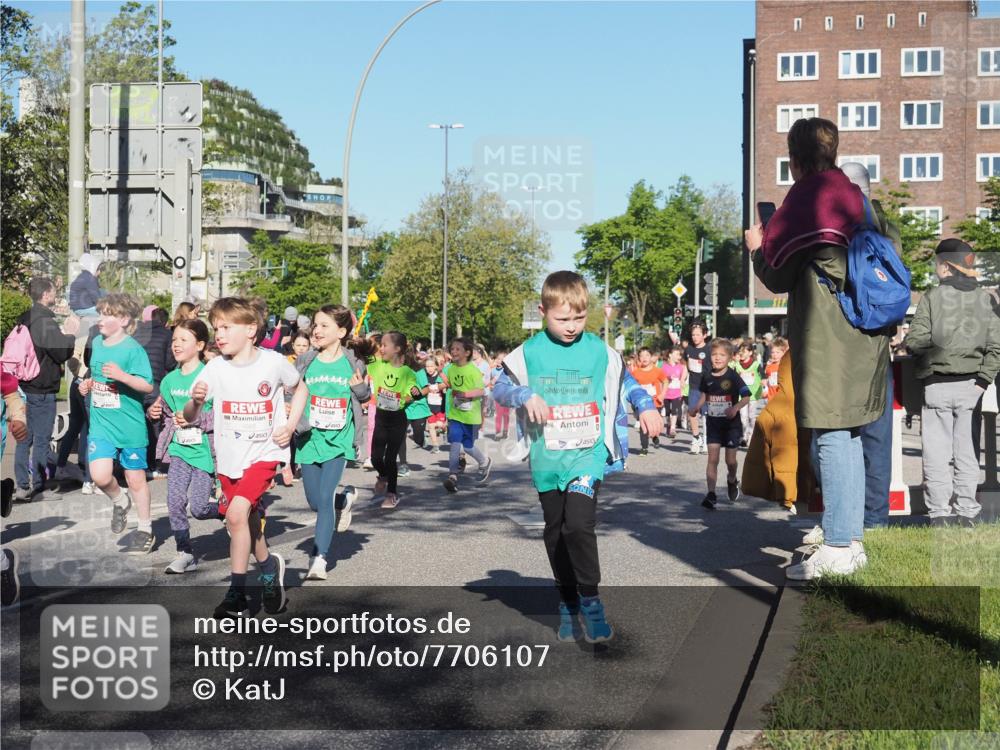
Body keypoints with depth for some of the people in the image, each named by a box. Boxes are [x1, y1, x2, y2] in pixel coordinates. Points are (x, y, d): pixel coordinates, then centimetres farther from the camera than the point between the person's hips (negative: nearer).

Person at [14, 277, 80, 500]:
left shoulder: (25, 319, 11)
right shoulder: (45, 321, -17)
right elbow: (62, 353, -16)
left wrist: (64, 334, 10)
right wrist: (71, 334, -2)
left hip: (25, 387, 8)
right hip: (41, 390, -8)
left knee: (25, 438, 12)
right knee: (41, 440, 0)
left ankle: (23, 486, 15)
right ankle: (38, 485, 4)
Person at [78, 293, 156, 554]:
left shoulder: (133, 349, -14)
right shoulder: (97, 343, 7)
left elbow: (148, 386, -17)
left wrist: (123, 376, -31)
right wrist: (88, 384, 6)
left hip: (130, 425, -5)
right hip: (101, 424, 5)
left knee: (135, 478, 6)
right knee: (100, 475, -11)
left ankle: (145, 530, 23)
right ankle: (120, 501, 23)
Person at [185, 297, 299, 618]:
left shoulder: (274, 363, -10)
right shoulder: (215, 368, -7)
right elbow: (189, 418, -8)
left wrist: (290, 426, -3)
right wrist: (196, 401, -30)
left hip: (264, 452, -3)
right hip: (228, 457, 4)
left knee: (237, 514, -21)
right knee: (249, 522, 15)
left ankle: (236, 594, -10)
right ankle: (270, 567, 43)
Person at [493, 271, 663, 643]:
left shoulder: (600, 351, 1)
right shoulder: (529, 352, -1)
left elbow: (626, 381, 14)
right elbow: (499, 387, 2)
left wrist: (647, 406, -2)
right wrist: (525, 395, -17)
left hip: (588, 454, -2)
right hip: (547, 459, 2)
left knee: (579, 524, -20)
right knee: (555, 532, 12)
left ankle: (590, 600, -2)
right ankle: (568, 602, 29)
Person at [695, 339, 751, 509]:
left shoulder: (733, 377, -11)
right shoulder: (707, 376, 0)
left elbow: (746, 397, -12)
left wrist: (736, 407, -29)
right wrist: (696, 408, 2)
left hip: (731, 424, -2)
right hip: (713, 423, 2)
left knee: (730, 460, 8)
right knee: (712, 459, -5)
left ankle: (732, 481, 40)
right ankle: (711, 495, -7)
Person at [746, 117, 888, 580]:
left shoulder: (804, 200, -9)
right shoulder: (856, 198, 14)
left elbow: (778, 279, -7)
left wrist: (758, 247, 14)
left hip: (824, 335, -8)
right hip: (862, 334, 8)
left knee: (829, 436, -6)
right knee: (849, 436, 14)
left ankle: (838, 548, -5)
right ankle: (852, 539, 20)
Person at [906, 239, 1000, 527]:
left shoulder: (933, 297, -8)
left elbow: (915, 340, -12)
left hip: (938, 383, -4)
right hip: (971, 384, 4)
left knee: (937, 451, 1)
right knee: (964, 448, 12)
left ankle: (940, 514, 1)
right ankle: (968, 512, 16)